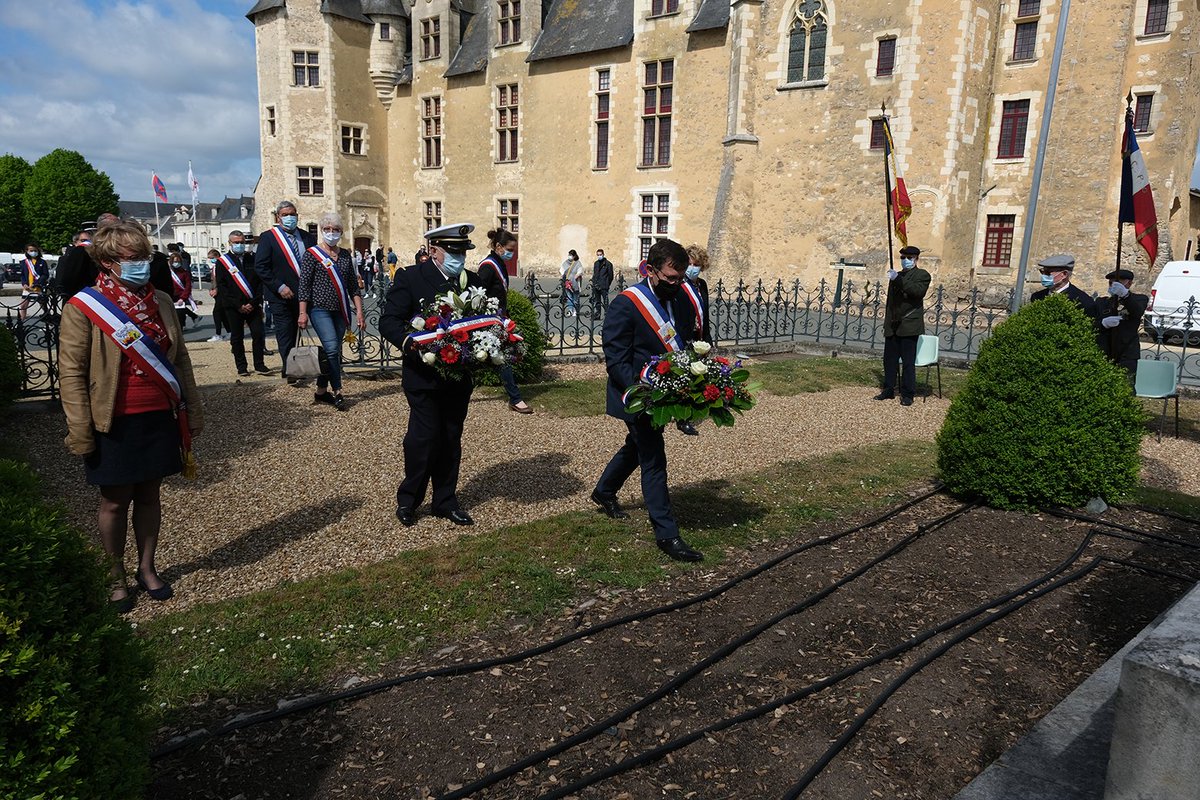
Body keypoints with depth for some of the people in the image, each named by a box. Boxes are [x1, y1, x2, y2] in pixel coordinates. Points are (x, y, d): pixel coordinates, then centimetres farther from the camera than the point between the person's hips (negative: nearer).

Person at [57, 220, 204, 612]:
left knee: (149, 495, 15)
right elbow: (71, 373, -10)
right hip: (114, 423, -4)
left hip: (160, 418, 4)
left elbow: (180, 360, 10)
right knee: (115, 502, 9)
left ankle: (147, 569, 30)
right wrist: (80, 431, -13)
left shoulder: (161, 301, 5)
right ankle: (117, 578, 25)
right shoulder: (82, 307, -10)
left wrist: (192, 410, 9)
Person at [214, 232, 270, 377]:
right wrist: (238, 305, -10)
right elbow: (222, 287, -3)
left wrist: (253, 303, -6)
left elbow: (260, 283, 7)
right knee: (237, 337, 4)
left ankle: (259, 365, 3)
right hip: (233, 308, -2)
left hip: (252, 305, 2)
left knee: (258, 334, -5)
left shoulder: (252, 260, 10)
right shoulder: (222, 262, 2)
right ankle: (241, 367, 12)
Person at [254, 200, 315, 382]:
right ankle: (290, 371, 4)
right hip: (281, 295, -4)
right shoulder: (267, 237, -2)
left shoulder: (307, 237, 10)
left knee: (294, 333, 10)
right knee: (285, 334, -2)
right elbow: (260, 267, -7)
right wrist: (280, 287, -14)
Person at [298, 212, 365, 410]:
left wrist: (359, 311, 6)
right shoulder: (312, 253, -2)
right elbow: (304, 285, -6)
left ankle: (321, 391, 18)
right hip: (320, 309, -5)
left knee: (333, 352, 7)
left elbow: (353, 285, 12)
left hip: (341, 311, 5)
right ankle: (337, 392, -9)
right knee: (332, 348, -16)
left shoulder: (345, 254, 11)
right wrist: (302, 313, -11)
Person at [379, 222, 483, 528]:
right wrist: (409, 343, -28)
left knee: (451, 440, 12)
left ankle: (445, 501, 26)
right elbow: (389, 321, -10)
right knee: (424, 437, -4)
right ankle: (408, 499, 17)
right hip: (424, 374, -4)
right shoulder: (410, 278, -6)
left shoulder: (473, 281, 7)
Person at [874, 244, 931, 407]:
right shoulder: (896, 276, 21)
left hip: (909, 326, -6)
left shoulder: (922, 275, 2)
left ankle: (907, 394, 2)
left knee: (908, 362, -3)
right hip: (893, 326, 6)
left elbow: (918, 291, -18)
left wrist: (898, 279, -23)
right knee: (889, 360, 7)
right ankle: (888, 390, 17)